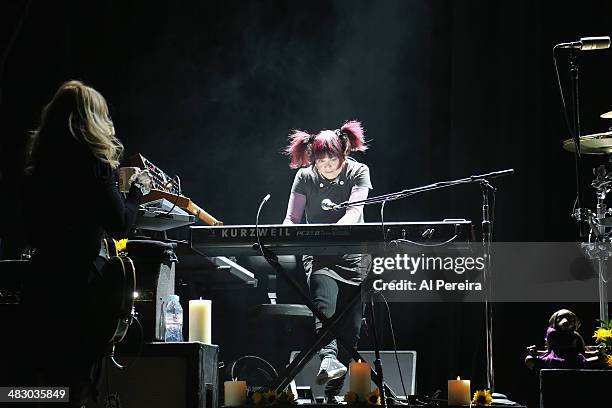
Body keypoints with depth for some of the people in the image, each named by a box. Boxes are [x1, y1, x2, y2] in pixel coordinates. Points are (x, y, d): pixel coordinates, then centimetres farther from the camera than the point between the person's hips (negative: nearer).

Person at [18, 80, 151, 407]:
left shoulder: (38, 165, 8)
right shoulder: (91, 162, -11)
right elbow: (120, 225, -12)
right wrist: (138, 190, 7)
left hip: (39, 286, 6)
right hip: (79, 287, -6)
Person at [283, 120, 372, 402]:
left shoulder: (358, 172, -4)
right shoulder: (305, 177, 0)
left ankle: (334, 392, 1)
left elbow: (353, 213, -19)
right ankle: (328, 358, -49)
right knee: (324, 299, -30)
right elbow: (292, 219, -3)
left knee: (350, 326, -4)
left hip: (353, 254, 0)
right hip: (318, 255, 0)